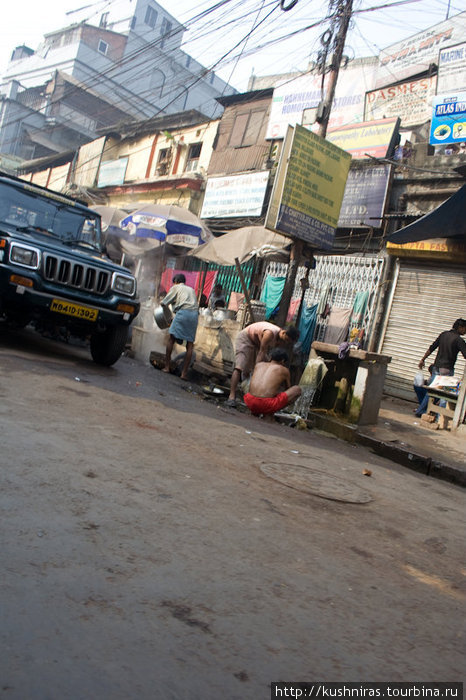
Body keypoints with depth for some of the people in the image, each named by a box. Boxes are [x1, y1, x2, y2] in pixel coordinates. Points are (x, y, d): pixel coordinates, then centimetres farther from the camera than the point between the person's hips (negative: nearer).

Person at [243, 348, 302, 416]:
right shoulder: (284, 370, 11)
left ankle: (255, 411, 16)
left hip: (250, 403, 5)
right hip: (267, 405, -5)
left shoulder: (259, 365, 21)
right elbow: (288, 389, 27)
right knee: (297, 390, 12)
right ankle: (269, 413, 4)